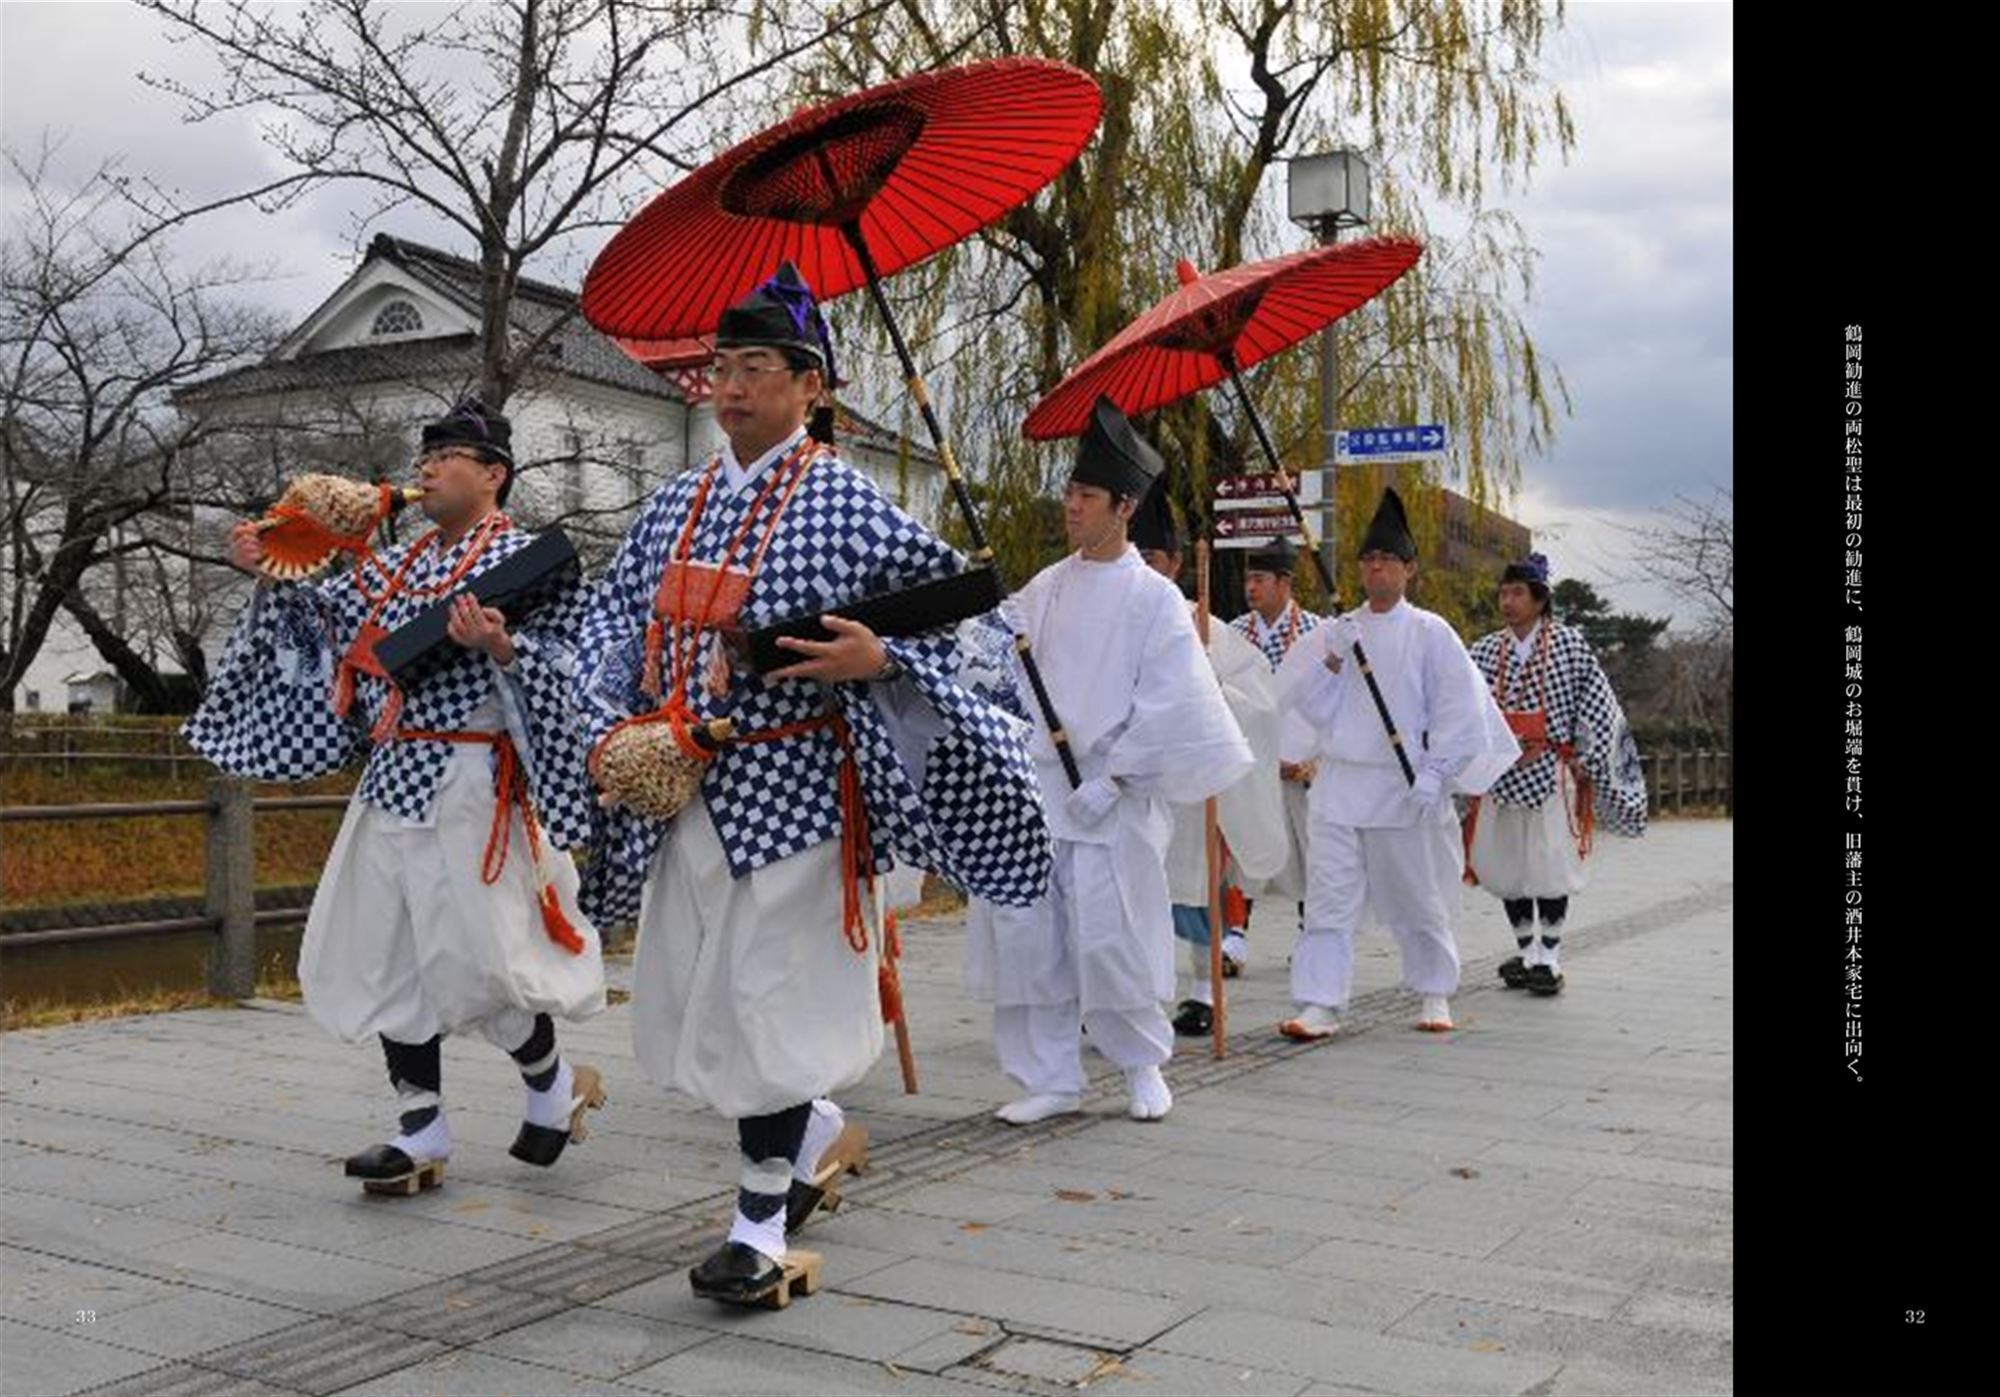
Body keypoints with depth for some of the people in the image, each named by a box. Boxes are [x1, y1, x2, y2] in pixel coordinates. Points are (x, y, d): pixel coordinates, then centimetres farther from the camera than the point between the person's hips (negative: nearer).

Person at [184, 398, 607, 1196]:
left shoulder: (522, 557, -6)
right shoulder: (400, 565, 17)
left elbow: (558, 663, -15)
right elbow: (324, 613, 22)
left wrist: (500, 648, -32)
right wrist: (270, 576, 8)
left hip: (468, 784, -8)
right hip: (393, 781, 8)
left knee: (473, 955, -6)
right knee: (384, 956, 7)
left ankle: (554, 1086, 20)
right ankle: (423, 1132, 16)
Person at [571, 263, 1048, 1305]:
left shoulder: (843, 502, -7)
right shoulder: (675, 505, 10)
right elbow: (612, 622, 13)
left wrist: (876, 657, -21)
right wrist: (608, 723, -1)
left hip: (789, 784, -6)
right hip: (686, 788, 6)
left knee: (764, 993, -2)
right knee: (683, 995, 11)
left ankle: (761, 1227, 12)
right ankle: (811, 1124, 37)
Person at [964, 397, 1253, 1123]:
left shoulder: (1154, 598, -3)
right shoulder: (1043, 589, 11)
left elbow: (1169, 704, -7)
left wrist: (1111, 779, -11)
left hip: (1108, 799, -5)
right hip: (1034, 789, 5)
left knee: (1108, 938, -2)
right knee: (1025, 934, 3)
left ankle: (1144, 1064, 22)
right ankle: (1051, 1078, 16)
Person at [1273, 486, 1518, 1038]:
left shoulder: (1429, 632, 0)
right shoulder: (1335, 631, 10)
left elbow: (1456, 706, -3)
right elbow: (1309, 705, 9)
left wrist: (1434, 773, -9)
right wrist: (1332, 662, -7)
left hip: (1404, 786, -2)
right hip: (1340, 783, 3)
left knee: (1417, 900, 9)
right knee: (1328, 899, -4)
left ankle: (1435, 996, 28)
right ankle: (1319, 1006, -2)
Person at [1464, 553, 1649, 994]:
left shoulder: (1569, 643, -2)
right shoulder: (1486, 651, 7)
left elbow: (1598, 705, 0)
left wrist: (1584, 759, -3)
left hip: (1550, 772, -3)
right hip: (1500, 773, 4)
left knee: (1551, 863, -5)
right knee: (1504, 863, 7)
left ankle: (1550, 957, 6)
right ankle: (1528, 951, 22)